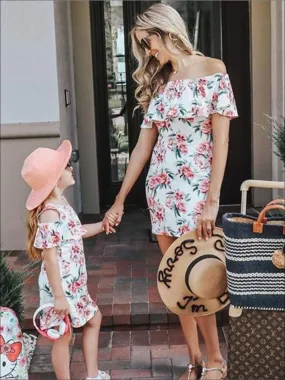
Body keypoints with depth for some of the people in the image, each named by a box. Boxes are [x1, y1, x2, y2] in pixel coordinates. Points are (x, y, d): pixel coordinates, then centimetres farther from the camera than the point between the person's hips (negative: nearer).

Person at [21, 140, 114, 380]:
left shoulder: (61, 204, 5)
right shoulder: (50, 214, -25)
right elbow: (50, 257, -25)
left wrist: (102, 225, 16)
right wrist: (58, 296, -24)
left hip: (74, 284, 10)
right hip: (60, 287, -10)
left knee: (94, 319, 23)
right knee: (64, 336, 5)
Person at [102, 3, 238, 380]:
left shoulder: (212, 70, -4)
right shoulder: (157, 83, 12)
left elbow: (220, 140, -10)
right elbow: (143, 146, 12)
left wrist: (212, 200, -16)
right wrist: (119, 200, 11)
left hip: (196, 186, -6)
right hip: (161, 187, 6)